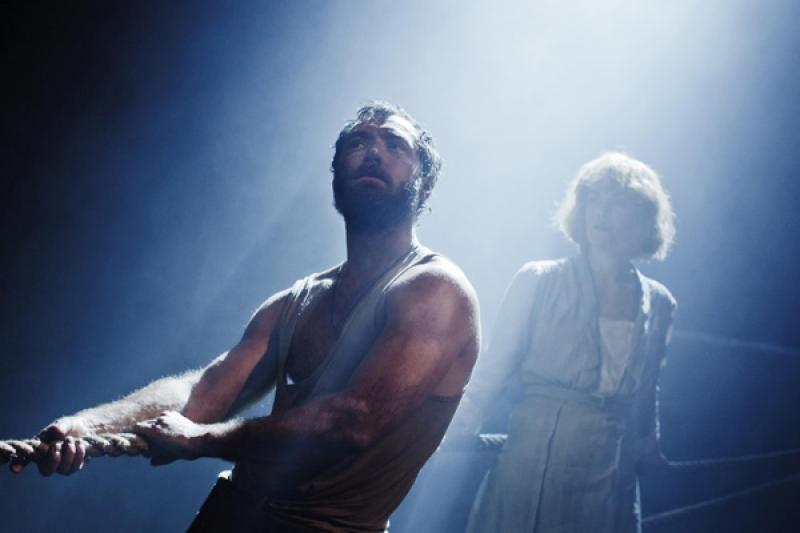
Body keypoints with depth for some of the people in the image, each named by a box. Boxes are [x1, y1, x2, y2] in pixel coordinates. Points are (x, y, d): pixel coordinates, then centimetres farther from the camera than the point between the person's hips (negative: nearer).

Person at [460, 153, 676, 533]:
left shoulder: (658, 304, 7)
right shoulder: (538, 281, -3)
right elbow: (491, 373, -6)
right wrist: (454, 435, -16)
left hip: (609, 491, 3)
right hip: (528, 478, -3)